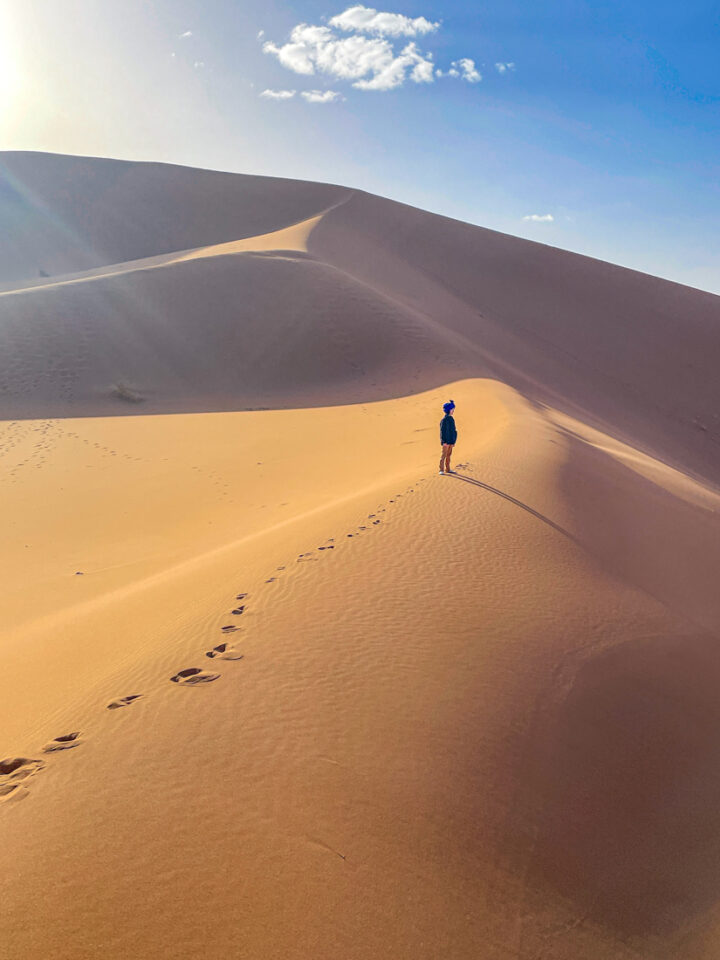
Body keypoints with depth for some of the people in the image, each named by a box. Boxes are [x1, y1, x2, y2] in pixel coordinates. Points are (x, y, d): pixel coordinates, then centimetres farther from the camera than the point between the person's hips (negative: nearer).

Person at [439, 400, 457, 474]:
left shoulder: (451, 418, 12)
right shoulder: (444, 419, -14)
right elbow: (442, 431, -17)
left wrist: (454, 440, 19)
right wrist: (444, 441, -21)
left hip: (451, 441, 8)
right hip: (446, 441, -8)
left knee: (448, 455, 13)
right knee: (444, 455, -5)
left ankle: (447, 469, 21)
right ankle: (441, 470, -2)